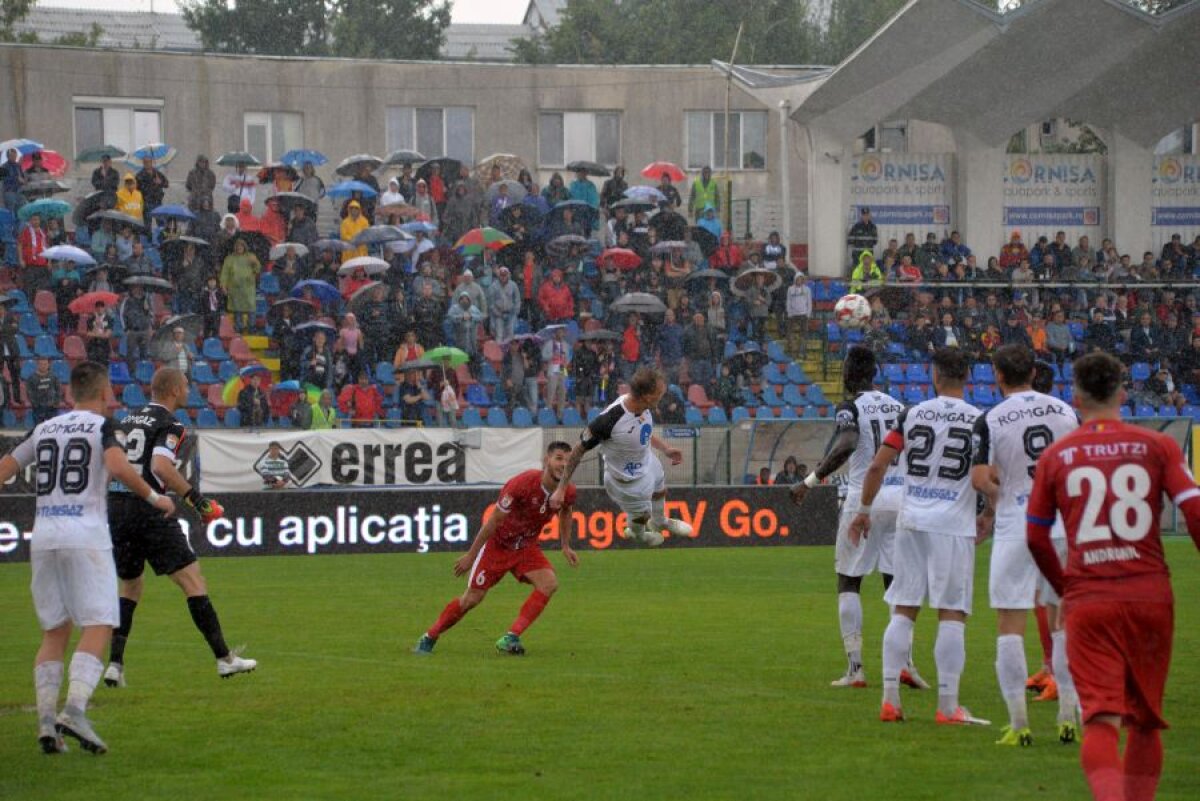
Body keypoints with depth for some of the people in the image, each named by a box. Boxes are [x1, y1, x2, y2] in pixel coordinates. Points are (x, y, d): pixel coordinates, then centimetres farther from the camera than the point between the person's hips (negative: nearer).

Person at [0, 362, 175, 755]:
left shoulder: (43, 430, 16)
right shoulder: (102, 426, 1)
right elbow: (117, 467, -17)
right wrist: (153, 497, -5)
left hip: (43, 536, 5)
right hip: (85, 535, -5)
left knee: (54, 631, 11)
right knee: (98, 626, -5)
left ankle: (46, 719, 0)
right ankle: (75, 709, -23)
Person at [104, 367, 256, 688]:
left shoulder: (128, 421, 15)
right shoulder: (170, 426, -7)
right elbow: (161, 466, -23)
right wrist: (195, 497, -17)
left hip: (116, 506, 7)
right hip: (149, 509, -7)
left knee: (130, 587, 19)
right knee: (192, 580, -1)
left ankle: (115, 664, 9)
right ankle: (224, 659, -2)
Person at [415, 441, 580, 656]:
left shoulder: (568, 491, -14)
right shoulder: (523, 484, -30)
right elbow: (494, 521, -22)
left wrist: (565, 546, 9)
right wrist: (471, 555, -16)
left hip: (527, 546, 5)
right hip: (498, 543, -4)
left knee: (549, 583, -21)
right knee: (472, 598, -2)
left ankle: (510, 638, -19)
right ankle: (429, 637, 19)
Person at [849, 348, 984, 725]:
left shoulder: (911, 415, 4)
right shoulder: (978, 421, -2)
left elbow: (877, 466, 1)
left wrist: (864, 509, 13)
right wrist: (988, 516, 13)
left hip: (911, 523, 2)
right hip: (954, 525, -2)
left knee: (902, 611, 8)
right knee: (952, 615, 0)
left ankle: (890, 698, 6)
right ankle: (948, 705, -2)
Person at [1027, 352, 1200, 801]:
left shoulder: (1056, 456, 6)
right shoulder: (1157, 447, 4)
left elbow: (1036, 538, 11)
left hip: (1087, 604, -1)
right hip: (1150, 597, 1)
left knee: (1101, 722, -9)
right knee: (1145, 722, 17)